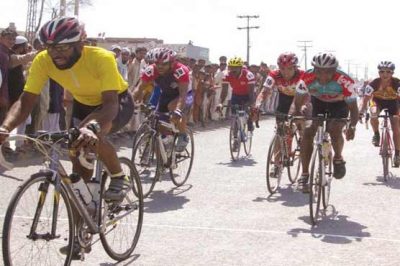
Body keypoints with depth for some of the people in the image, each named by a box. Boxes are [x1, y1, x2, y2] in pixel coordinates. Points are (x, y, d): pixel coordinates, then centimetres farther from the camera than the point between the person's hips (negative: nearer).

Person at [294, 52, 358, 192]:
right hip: (318, 103, 2)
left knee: (335, 129, -28)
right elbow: (298, 101, -19)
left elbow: (353, 107, -31)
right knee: (308, 131, -19)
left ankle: (338, 158, 5)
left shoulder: (343, 81, -35)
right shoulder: (307, 78, -31)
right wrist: (299, 112, -39)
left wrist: (352, 126, -48)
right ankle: (304, 175, -11)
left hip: (339, 105, -2)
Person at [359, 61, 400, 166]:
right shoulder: (374, 83, -29)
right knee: (373, 115, -34)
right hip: (377, 100, 0)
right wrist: (361, 112, -43)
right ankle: (376, 134, -5)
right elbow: (365, 99, -29)